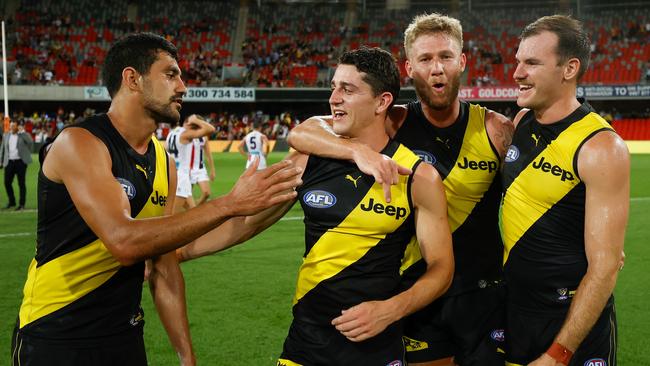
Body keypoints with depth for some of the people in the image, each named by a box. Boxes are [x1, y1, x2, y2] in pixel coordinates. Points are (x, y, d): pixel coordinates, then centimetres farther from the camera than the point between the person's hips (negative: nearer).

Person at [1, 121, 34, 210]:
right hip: (9, 162, 4)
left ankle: (22, 204, 7)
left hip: (20, 162, -4)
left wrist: (22, 132, -17)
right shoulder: (6, 136, 12)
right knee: (7, 183, 4)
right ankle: (11, 202, 21)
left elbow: (30, 142, -21)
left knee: (21, 183, 0)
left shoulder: (24, 135, 0)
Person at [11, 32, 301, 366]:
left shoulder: (163, 163, 5)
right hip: (54, 338, -7)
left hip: (125, 336, 7)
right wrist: (229, 204, -30)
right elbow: (124, 241, -31)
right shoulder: (79, 143, -17)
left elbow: (163, 268, 8)